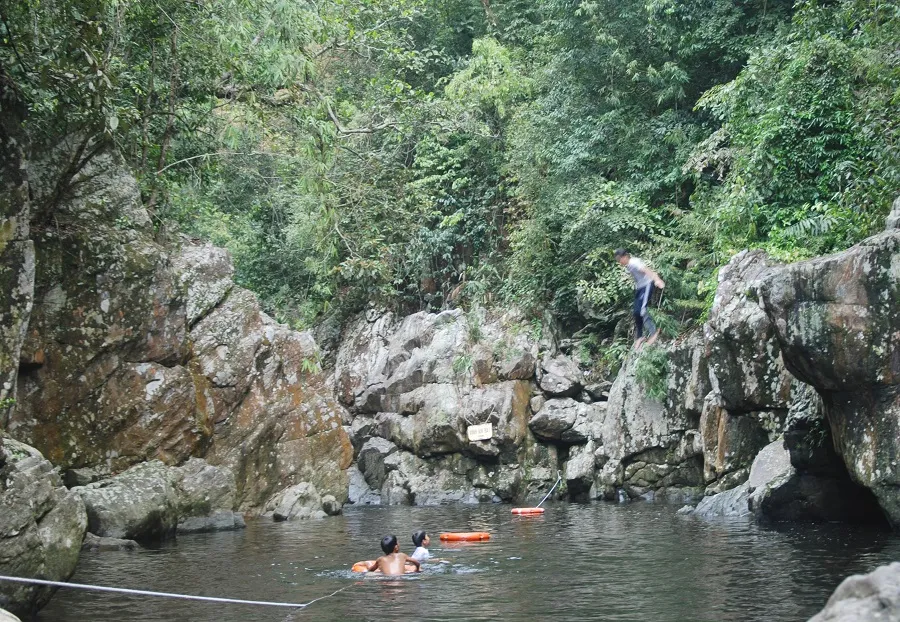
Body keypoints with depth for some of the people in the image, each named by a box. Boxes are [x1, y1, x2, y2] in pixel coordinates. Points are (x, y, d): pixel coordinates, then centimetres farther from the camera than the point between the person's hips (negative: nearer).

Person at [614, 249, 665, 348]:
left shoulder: (634, 263, -21)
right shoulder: (627, 266, 7)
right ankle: (639, 337, 17)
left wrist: (657, 280, -51)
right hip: (639, 287, 9)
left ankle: (653, 332, -17)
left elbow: (646, 270, -36)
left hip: (647, 285, -9)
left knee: (641, 309, -23)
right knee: (636, 312, 7)